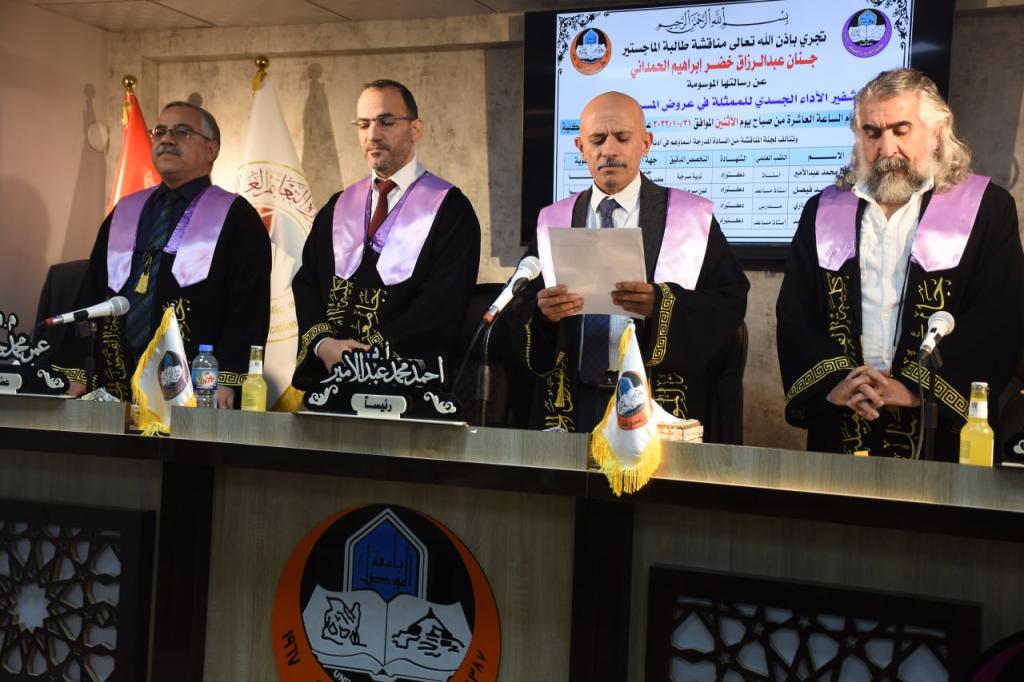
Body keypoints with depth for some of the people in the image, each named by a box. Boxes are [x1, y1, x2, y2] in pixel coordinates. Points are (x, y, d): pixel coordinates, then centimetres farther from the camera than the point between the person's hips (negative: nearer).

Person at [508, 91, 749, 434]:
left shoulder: (691, 218, -1)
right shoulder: (552, 222, 7)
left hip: (659, 404, -2)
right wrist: (541, 312, -17)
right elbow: (518, 311, 5)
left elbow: (730, 302, -8)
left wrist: (662, 305, -23)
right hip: (572, 405, 2)